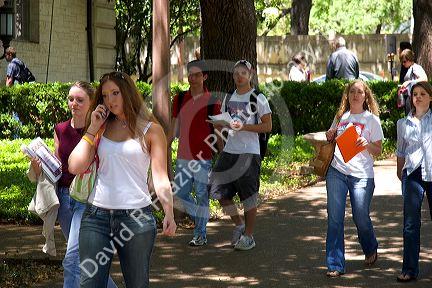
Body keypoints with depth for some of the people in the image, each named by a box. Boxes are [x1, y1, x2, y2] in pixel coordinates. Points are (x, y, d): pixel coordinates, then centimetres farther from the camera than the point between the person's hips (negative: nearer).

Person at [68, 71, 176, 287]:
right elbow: (75, 167, 3)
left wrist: (169, 212, -15)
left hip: (136, 215, -3)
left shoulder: (151, 130, 4)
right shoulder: (102, 127, 14)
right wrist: (92, 129, 4)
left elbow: (160, 176, -2)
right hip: (96, 215, 3)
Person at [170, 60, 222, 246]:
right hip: (183, 156, 4)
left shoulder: (212, 101, -3)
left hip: (203, 156, -4)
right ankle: (199, 219, 28)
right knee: (180, 193, 5)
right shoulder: (180, 99, 8)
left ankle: (201, 234, 9)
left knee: (202, 195, 0)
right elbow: (174, 127, 14)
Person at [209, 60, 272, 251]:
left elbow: (267, 126, -8)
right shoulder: (229, 97, 13)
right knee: (218, 191, 4)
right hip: (229, 150, 6)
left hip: (249, 153, -6)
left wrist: (244, 127, -19)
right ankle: (238, 224, 23)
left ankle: (248, 236, 13)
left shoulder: (258, 99, -5)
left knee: (248, 196, 1)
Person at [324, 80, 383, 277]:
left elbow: (378, 151, 5)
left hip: (362, 175, -2)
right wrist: (329, 137, 4)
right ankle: (335, 265, -1)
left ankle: (371, 250, 34)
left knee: (361, 218, 3)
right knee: (334, 218, -5)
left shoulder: (372, 119, 5)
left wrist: (367, 144, -15)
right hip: (337, 172, 2)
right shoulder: (340, 117, 14)